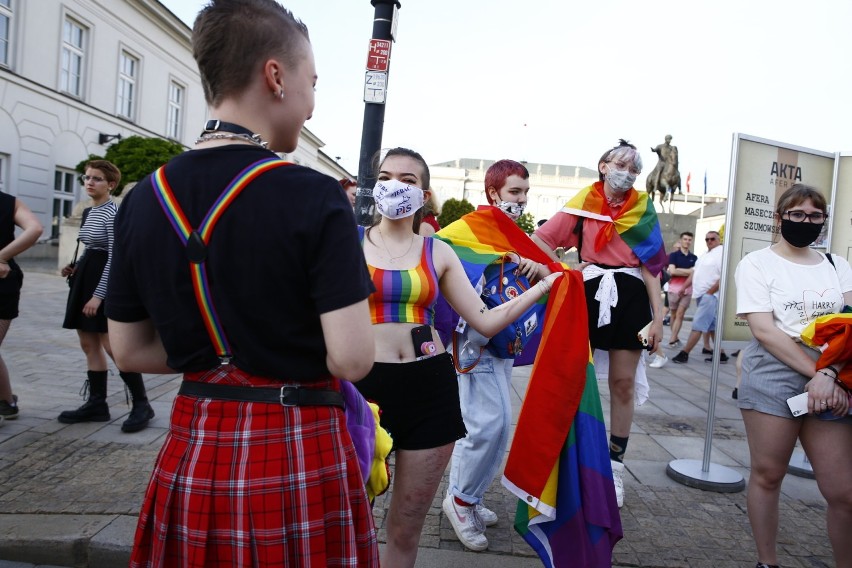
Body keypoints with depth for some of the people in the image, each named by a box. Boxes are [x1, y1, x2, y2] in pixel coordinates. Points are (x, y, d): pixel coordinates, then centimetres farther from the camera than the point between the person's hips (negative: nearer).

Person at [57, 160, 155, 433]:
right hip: (86, 279, 9)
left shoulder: (113, 213, -13)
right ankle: (96, 403, 17)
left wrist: (99, 294, -21)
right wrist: (75, 267, 7)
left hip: (105, 281, -9)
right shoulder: (90, 212, 14)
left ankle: (142, 404, -2)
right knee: (89, 343, 9)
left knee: (112, 345, -10)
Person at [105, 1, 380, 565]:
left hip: (192, 454, 4)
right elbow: (352, 359, -20)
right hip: (299, 456, -4)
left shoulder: (144, 200, -2)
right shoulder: (315, 197, -18)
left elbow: (129, 349, 5)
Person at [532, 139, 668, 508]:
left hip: (630, 299, 1)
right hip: (588, 295, -1)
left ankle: (615, 465, 19)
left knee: (623, 383, 5)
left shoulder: (643, 210, 8)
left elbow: (651, 266, 5)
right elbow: (540, 239, -4)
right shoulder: (582, 204, 3)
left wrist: (657, 316, -1)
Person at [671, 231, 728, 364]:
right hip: (701, 295, 9)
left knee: (698, 325, -8)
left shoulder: (722, 253, -12)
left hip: (710, 296, -9)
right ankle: (721, 354, 19)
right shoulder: (705, 254, 18)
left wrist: (709, 292, -18)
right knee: (713, 326, 12)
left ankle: (684, 353, -6)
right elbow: (695, 273, 23)